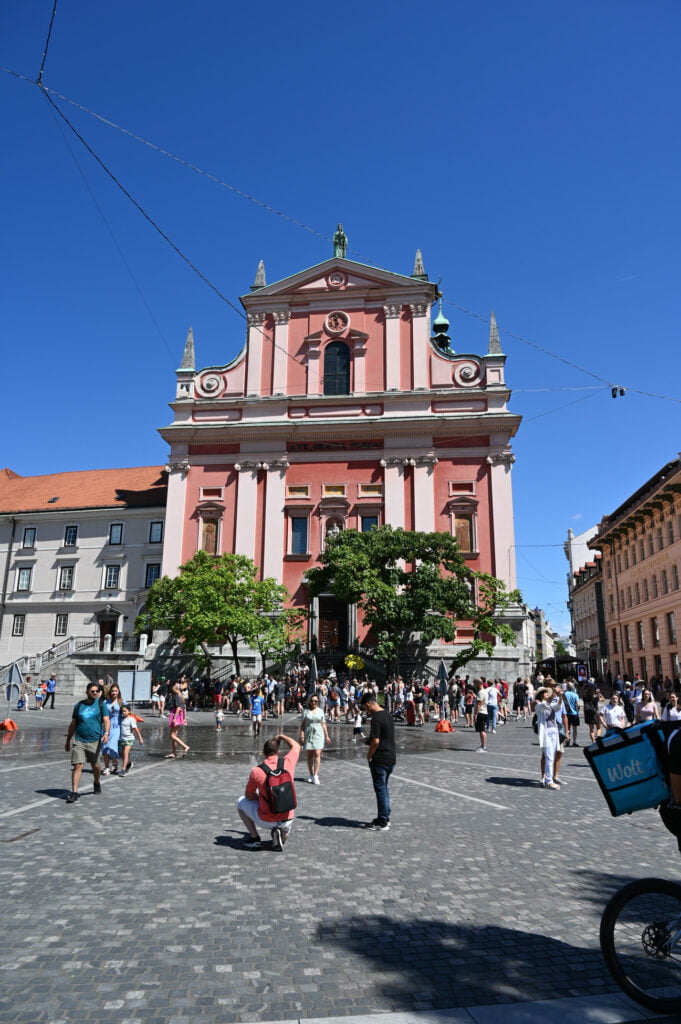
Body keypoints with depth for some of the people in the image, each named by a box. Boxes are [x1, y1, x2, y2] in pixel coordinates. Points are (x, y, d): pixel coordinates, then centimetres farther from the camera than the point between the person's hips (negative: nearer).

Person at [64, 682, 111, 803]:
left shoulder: (101, 704, 2)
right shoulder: (79, 705, 7)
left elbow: (106, 720, -7)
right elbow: (73, 724, 14)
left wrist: (106, 733, -24)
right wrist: (68, 740, 15)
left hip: (95, 741, 0)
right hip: (79, 741, 0)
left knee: (95, 766, 14)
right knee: (77, 766, -10)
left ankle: (97, 783, 39)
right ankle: (74, 792, -6)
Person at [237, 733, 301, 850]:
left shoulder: (256, 771, -15)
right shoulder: (288, 763, -8)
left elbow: (249, 796, 1)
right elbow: (296, 746, 15)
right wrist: (281, 736, 28)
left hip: (267, 821, -3)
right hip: (288, 820, 3)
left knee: (241, 802, 21)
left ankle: (255, 838, 13)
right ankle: (282, 831, 8)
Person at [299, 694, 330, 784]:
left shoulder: (320, 711, 7)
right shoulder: (306, 711, 2)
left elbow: (323, 724, 11)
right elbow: (302, 724, 1)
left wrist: (326, 736, 11)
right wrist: (302, 736, -7)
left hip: (318, 734, 0)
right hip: (308, 734, 0)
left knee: (317, 754, -11)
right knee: (309, 755, 7)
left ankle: (316, 776, -10)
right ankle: (311, 775, 20)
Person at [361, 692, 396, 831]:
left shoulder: (376, 718, -19)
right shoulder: (388, 715, 9)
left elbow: (375, 741, -23)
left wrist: (369, 756, -8)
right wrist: (369, 740, 12)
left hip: (380, 760, -9)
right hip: (391, 757, 9)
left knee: (380, 790, 2)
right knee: (384, 788, 19)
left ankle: (382, 823, 10)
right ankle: (385, 818, 27)